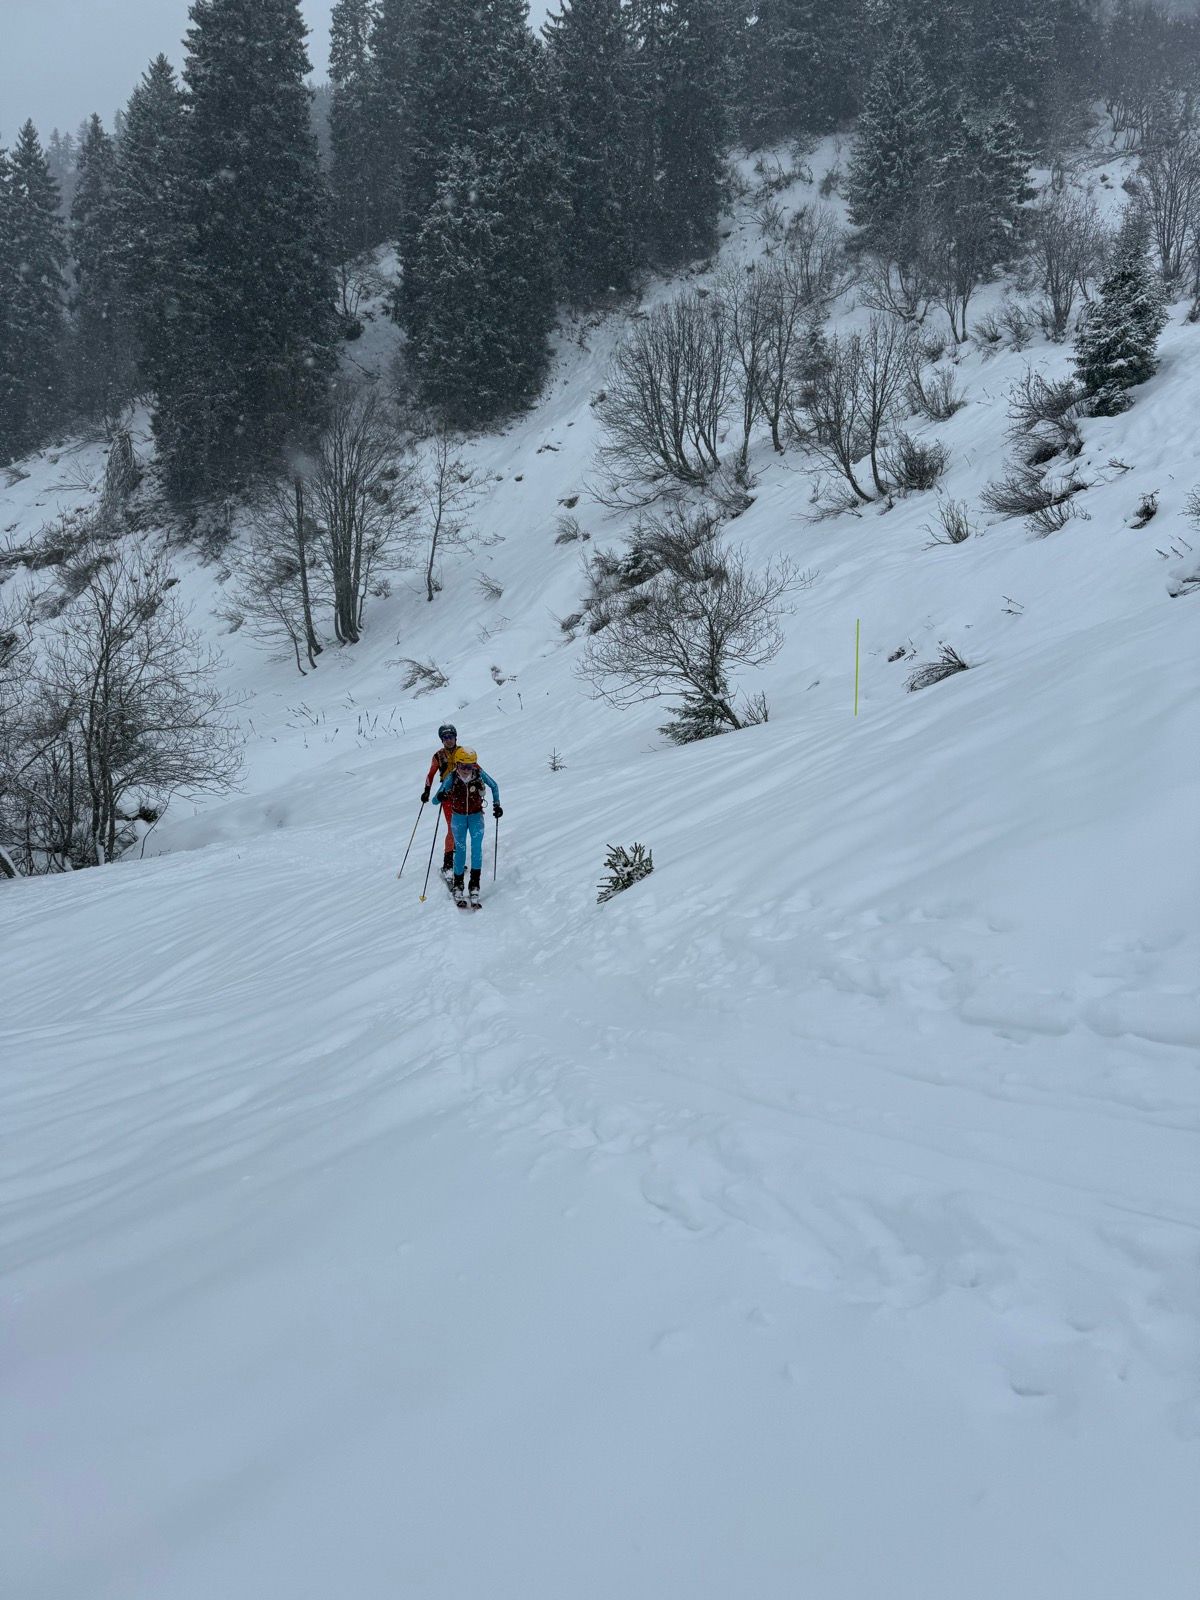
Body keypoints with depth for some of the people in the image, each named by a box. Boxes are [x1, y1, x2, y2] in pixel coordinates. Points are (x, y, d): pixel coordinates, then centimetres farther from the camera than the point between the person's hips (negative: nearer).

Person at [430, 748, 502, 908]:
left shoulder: (479, 774, -17)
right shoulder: (451, 778, -19)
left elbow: (494, 786, 3)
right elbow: (435, 801, -19)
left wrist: (497, 805, -3)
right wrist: (440, 797, -42)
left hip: (476, 816, 0)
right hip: (458, 817, 0)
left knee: (477, 846, -16)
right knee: (460, 849, -3)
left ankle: (474, 884, -14)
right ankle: (457, 885, 11)